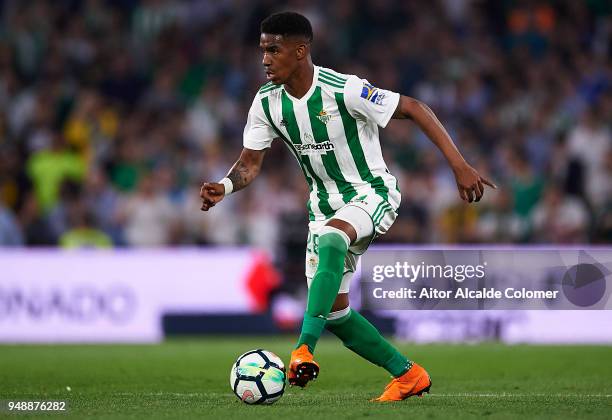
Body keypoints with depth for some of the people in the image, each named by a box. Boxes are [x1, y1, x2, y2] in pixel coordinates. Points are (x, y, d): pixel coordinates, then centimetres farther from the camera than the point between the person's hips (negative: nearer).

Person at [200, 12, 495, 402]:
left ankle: (305, 348, -47)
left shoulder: (342, 90, -23)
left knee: (330, 239, -39)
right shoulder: (267, 102, -5)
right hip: (325, 204, 7)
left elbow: (413, 108, -19)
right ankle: (408, 374, 16)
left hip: (371, 192, -7)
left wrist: (460, 166, -23)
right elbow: (251, 162, 3)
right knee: (333, 310, 0)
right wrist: (225, 187, -21)